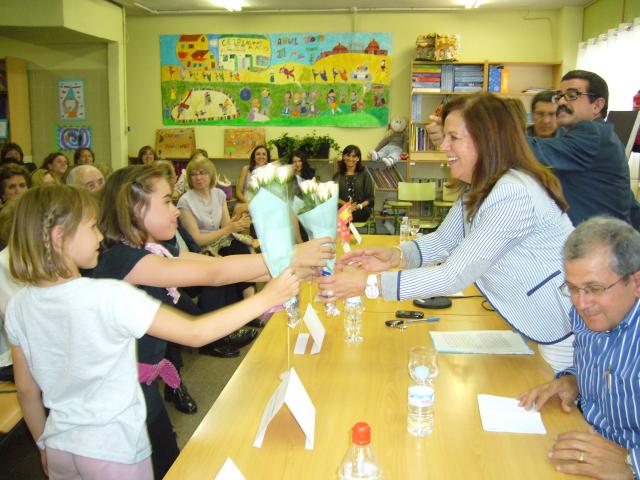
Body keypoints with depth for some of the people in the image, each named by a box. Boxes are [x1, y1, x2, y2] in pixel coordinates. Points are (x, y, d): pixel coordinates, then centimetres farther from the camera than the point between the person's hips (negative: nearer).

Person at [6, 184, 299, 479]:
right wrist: (266, 298, -19)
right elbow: (195, 333, -24)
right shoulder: (108, 297, -26)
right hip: (115, 451, -5)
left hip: (59, 448, 6)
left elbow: (27, 389, 4)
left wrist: (44, 444, 19)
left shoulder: (18, 306, -7)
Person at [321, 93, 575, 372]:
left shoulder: (513, 195, -30)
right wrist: (395, 256, -14)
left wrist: (369, 283, -30)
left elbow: (454, 276, -31)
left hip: (567, 336, -8)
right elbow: (444, 240, 5)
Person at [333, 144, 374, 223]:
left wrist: (359, 206, -12)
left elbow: (370, 198, 8)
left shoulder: (364, 175, 13)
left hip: (360, 212, -1)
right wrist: (346, 204, -13)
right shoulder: (338, 176, 17)